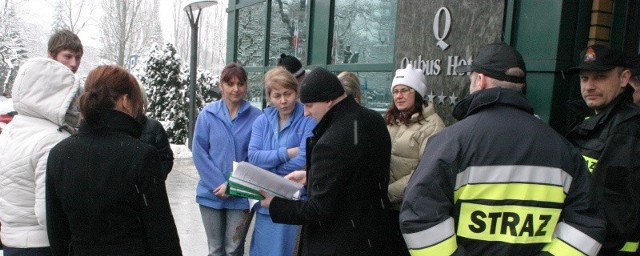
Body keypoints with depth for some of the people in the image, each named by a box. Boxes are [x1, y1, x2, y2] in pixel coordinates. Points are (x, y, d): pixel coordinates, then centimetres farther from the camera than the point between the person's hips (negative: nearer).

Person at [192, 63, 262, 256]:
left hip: (242, 195, -1)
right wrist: (218, 184, -12)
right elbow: (199, 153, -4)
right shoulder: (208, 114, -3)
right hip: (212, 193, 1)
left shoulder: (256, 117, -6)